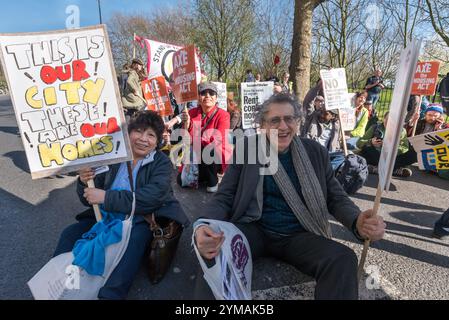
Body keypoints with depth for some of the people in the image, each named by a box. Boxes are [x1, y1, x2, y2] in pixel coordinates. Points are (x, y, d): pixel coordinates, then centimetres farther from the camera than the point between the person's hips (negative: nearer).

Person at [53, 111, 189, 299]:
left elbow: (150, 199, -21)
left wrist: (106, 197, -22)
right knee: (69, 234, -10)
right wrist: (84, 182, -13)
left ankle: (109, 295, -25)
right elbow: (89, 199, 10)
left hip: (141, 220, -4)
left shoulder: (162, 163, -4)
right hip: (106, 217, 5)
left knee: (134, 239, -33)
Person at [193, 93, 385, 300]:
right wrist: (203, 225, -26)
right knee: (216, 253, -33)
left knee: (343, 259, -27)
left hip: (299, 235, 2)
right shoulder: (246, 148, -1)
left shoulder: (315, 152, 5)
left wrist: (358, 222, -16)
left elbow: (335, 197, 9)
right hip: (253, 229, -1)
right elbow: (224, 197, -3)